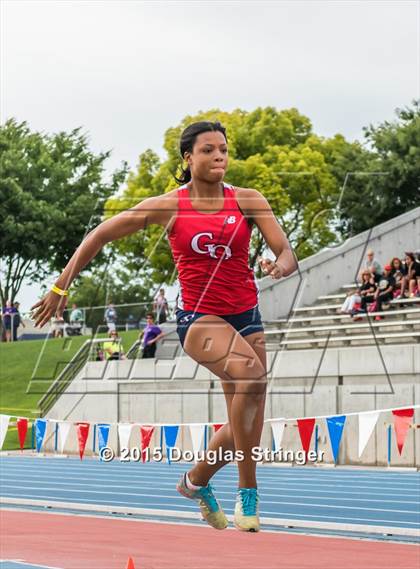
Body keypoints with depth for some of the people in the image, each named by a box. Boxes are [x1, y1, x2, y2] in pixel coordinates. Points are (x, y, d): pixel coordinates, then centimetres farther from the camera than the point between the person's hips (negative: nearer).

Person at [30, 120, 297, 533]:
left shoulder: (248, 201, -1)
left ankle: (197, 480, 38)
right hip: (197, 316, -4)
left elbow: (287, 254, -6)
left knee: (246, 427, 6)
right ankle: (247, 491, -22)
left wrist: (279, 267, -31)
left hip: (246, 316, 4)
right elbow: (100, 236, 2)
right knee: (251, 375, -33)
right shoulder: (168, 207, -5)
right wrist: (61, 287, 2)